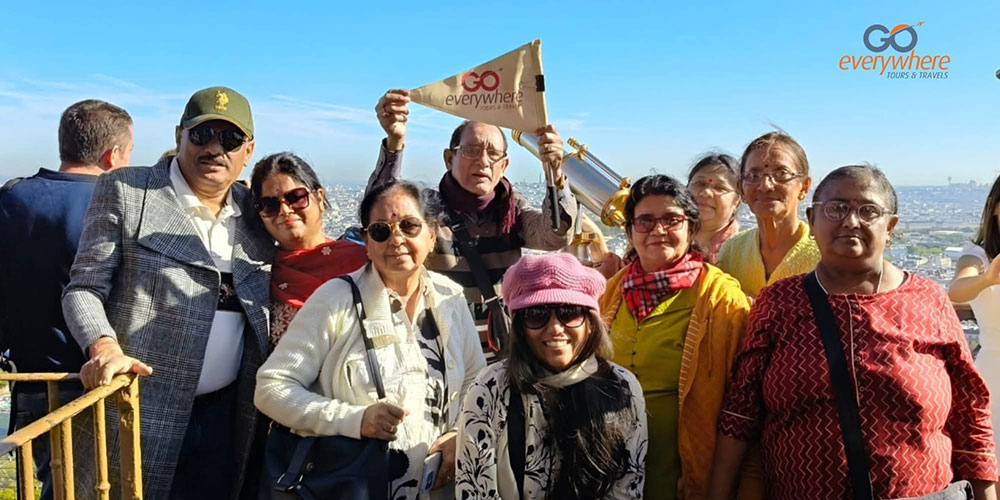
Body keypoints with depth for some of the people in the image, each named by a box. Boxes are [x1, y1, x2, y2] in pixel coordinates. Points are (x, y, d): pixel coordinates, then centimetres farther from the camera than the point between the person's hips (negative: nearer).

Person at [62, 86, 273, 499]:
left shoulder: (256, 210, 9)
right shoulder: (124, 191, -1)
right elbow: (84, 288, -5)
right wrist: (104, 347, -22)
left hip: (228, 416, 4)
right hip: (140, 412, -3)